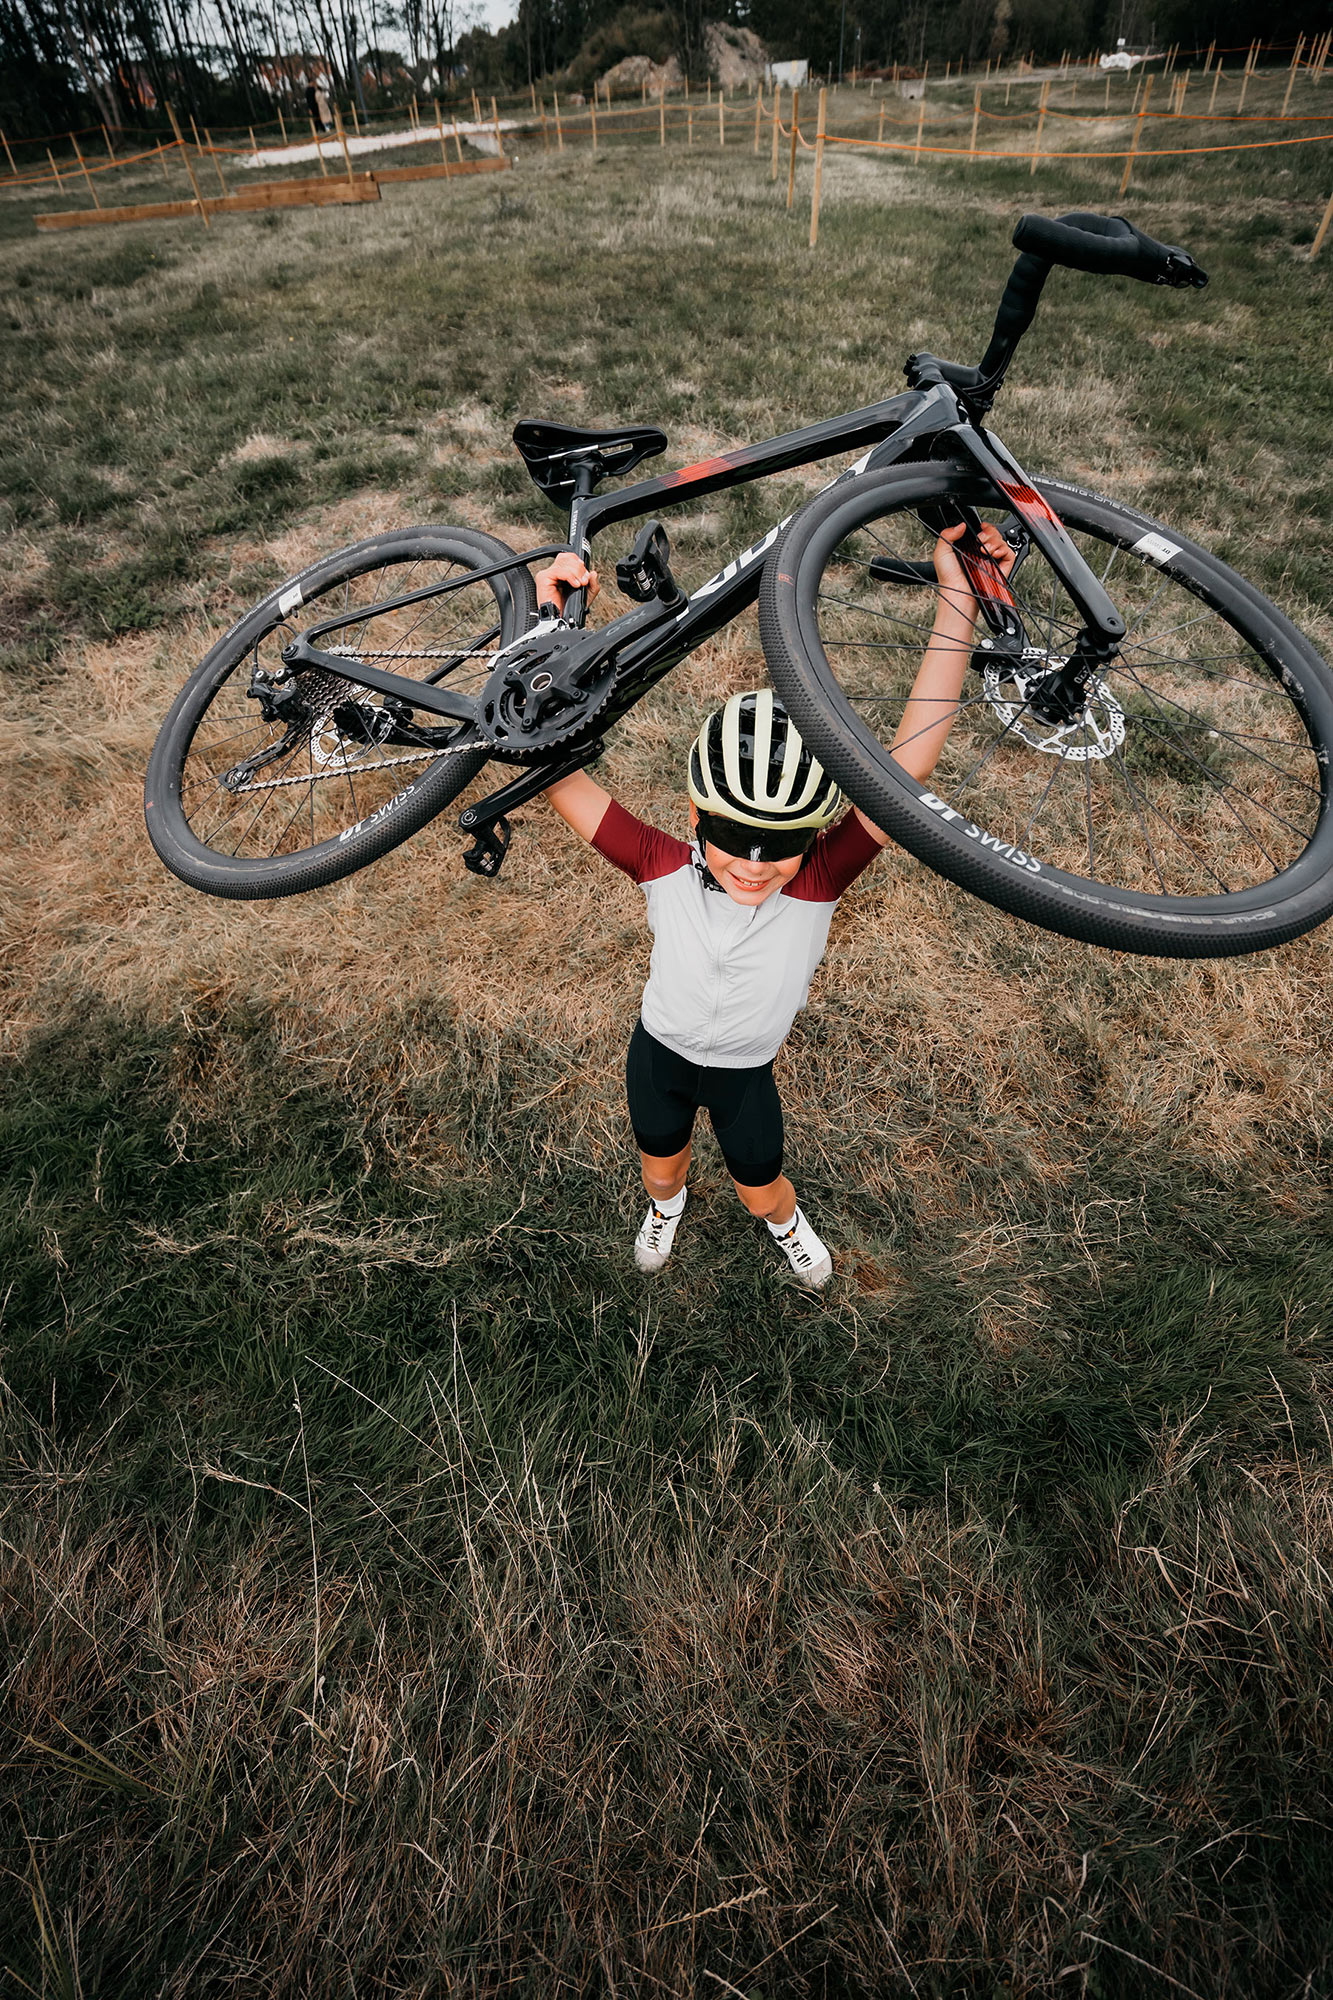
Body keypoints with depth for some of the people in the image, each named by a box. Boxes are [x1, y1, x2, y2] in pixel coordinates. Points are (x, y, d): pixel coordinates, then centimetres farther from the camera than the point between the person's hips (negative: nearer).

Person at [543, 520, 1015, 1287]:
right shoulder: (665, 870, -30)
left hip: (747, 1075, 0)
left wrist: (958, 604, -48)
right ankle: (667, 1207, 67)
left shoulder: (818, 885, -31)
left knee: (760, 1188, 26)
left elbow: (907, 767, -43)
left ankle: (786, 1219, 64)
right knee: (661, 1168, 29)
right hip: (660, 1055, 0)